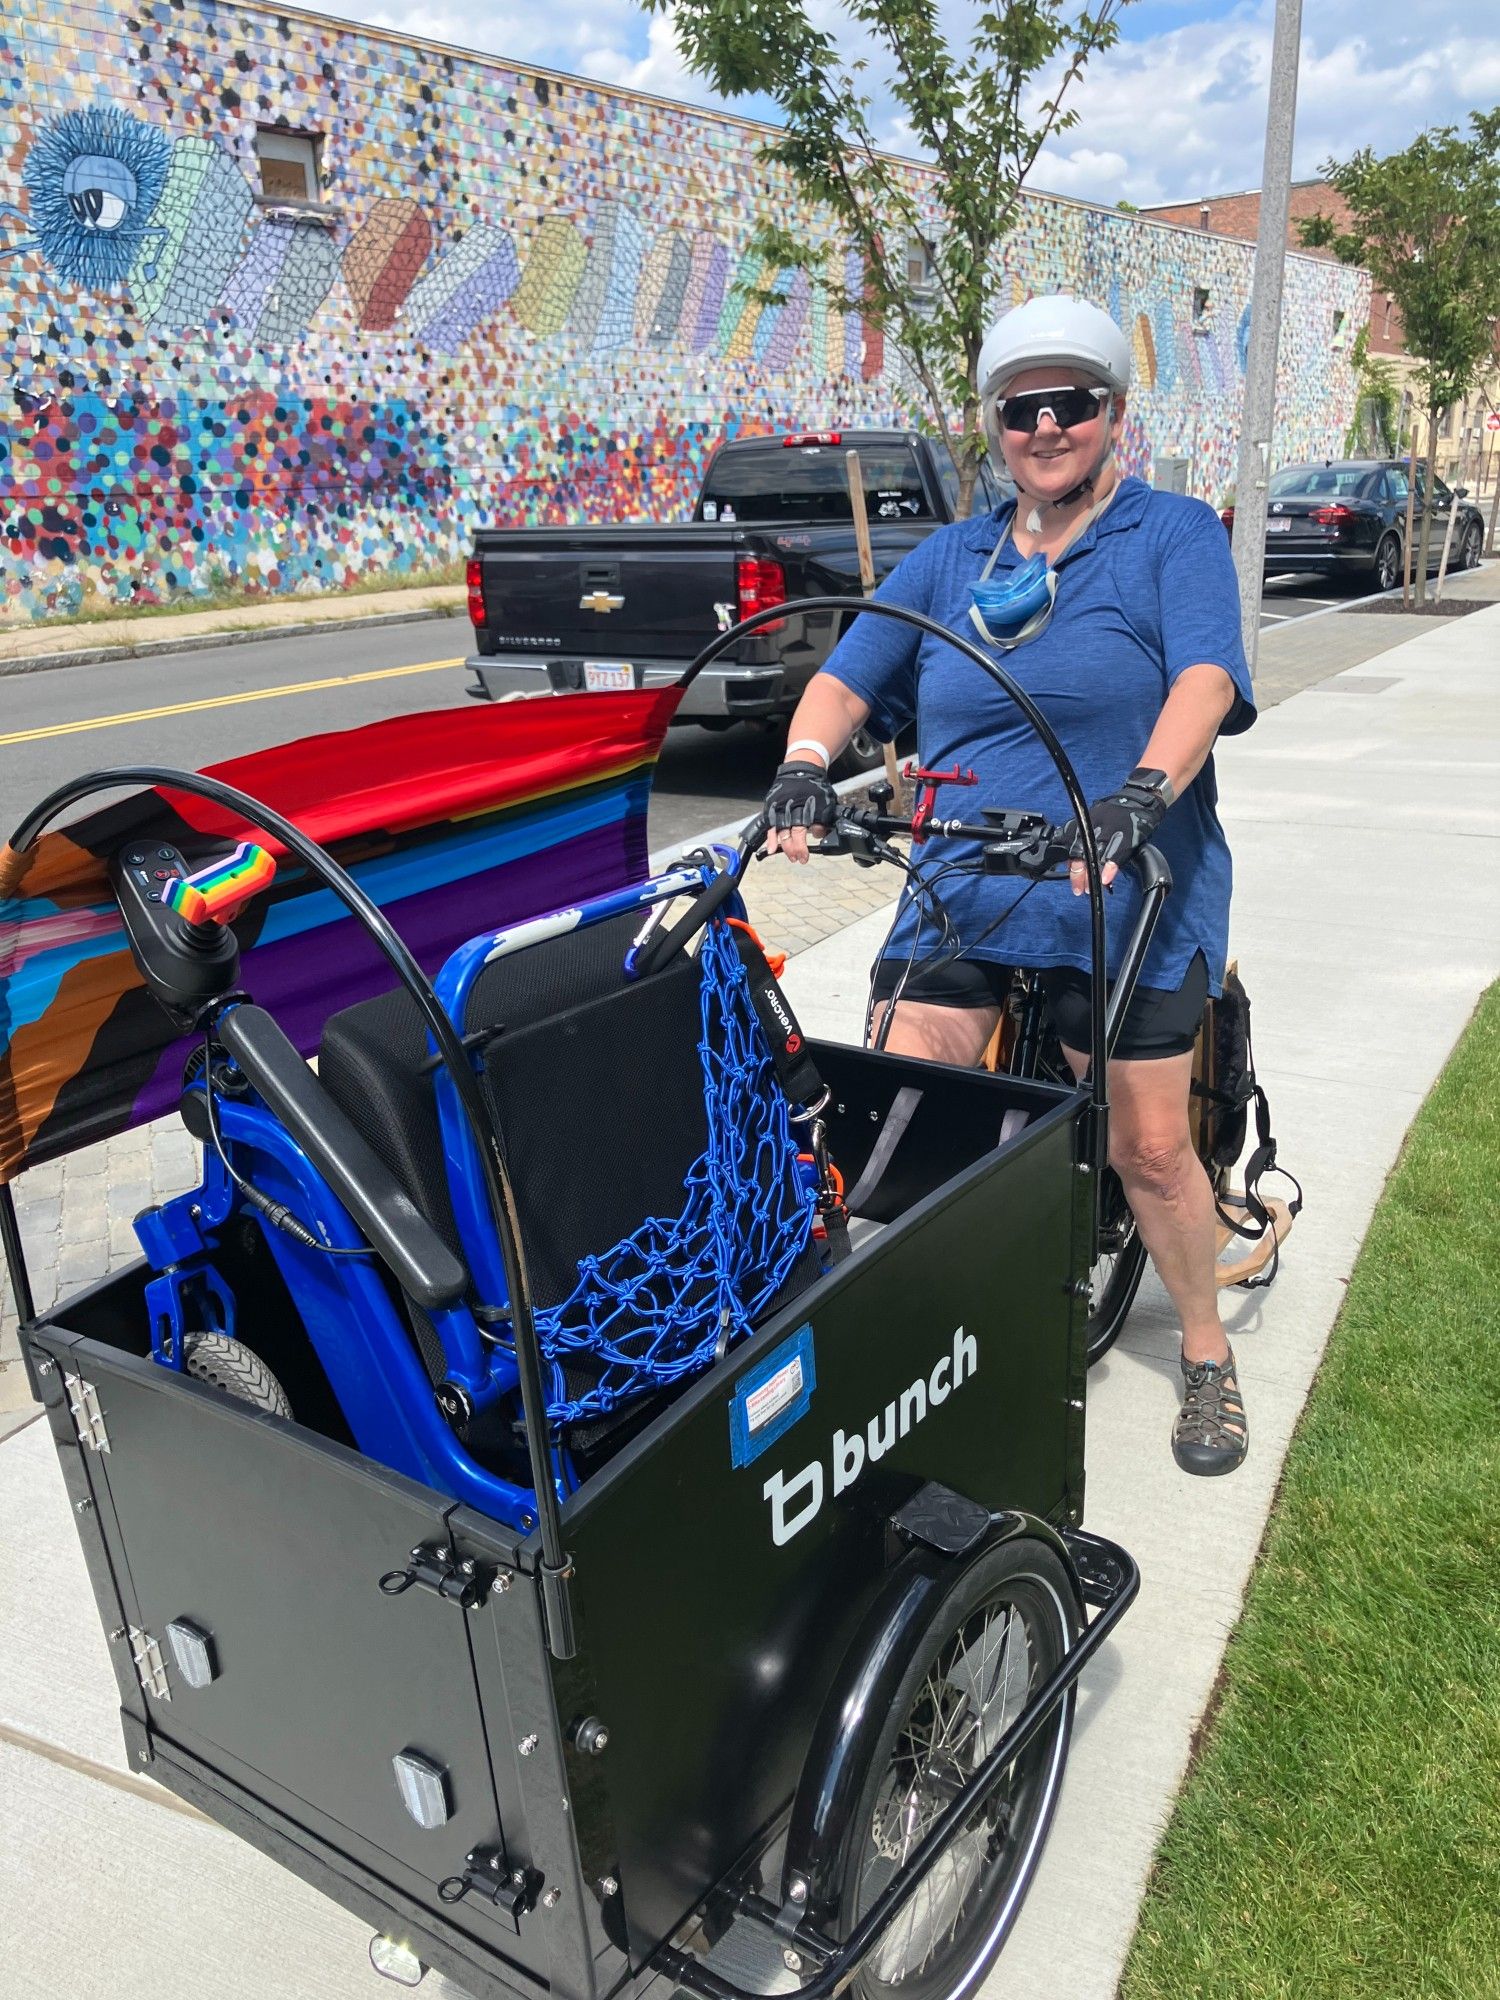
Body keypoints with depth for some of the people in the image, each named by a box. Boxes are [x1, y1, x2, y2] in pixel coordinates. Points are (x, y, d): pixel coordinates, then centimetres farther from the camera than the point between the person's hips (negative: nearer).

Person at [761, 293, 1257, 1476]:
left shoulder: (1176, 535, 1)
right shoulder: (949, 559, 12)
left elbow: (1206, 678, -15)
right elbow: (847, 679, 6)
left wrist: (1142, 792, -34)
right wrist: (805, 768, -15)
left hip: (1128, 901, -3)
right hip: (960, 896, 3)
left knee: (1149, 1149, 2)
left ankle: (1207, 1356, 28)